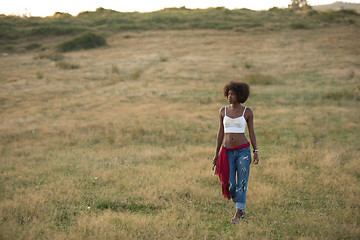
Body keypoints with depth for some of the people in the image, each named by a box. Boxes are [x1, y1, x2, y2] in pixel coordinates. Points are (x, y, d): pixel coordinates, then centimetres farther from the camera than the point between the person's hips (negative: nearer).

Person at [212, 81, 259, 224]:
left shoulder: (247, 112, -1)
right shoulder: (223, 111, 7)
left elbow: (251, 132, 2)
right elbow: (221, 133, 10)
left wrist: (256, 152, -5)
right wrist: (216, 154, 8)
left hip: (243, 150, -3)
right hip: (228, 152, 3)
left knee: (242, 183, -6)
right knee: (230, 185, -1)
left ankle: (237, 215, -1)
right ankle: (240, 206, 26)